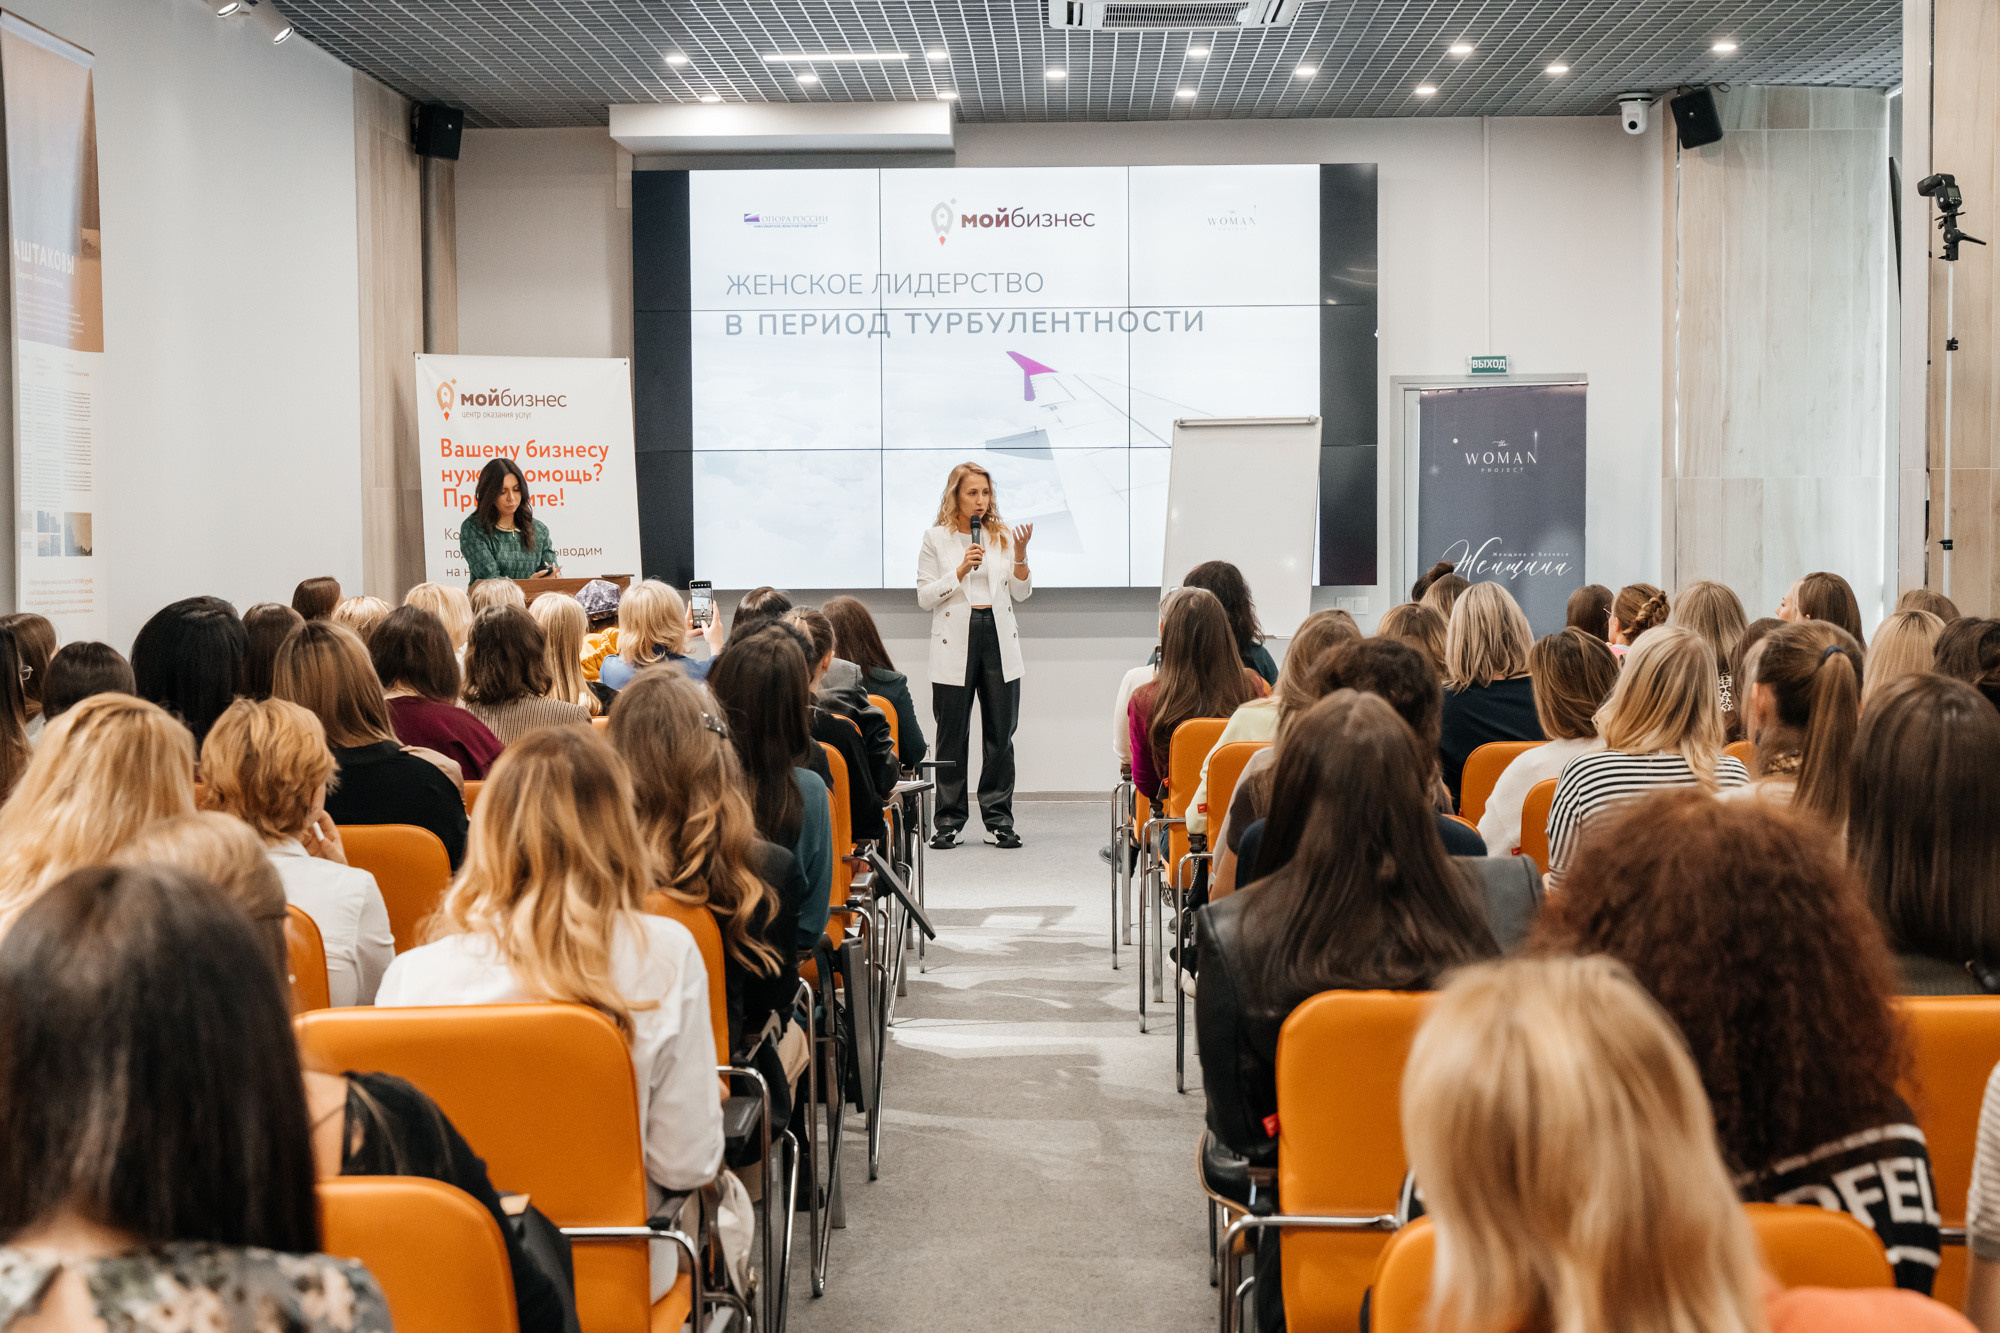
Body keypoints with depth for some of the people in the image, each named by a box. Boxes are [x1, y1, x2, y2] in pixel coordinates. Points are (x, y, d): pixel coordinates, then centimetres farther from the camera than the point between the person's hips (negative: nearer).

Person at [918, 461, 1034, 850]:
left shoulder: (1003, 535, 10)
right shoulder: (936, 539, 2)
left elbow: (1021, 593, 9)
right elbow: (924, 597, -1)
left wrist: (1020, 554, -7)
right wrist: (961, 570, -13)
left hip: (999, 642, 2)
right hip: (955, 644, -2)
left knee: (1001, 734, 2)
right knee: (952, 736, 0)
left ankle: (999, 820, 8)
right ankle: (948, 822, 7)